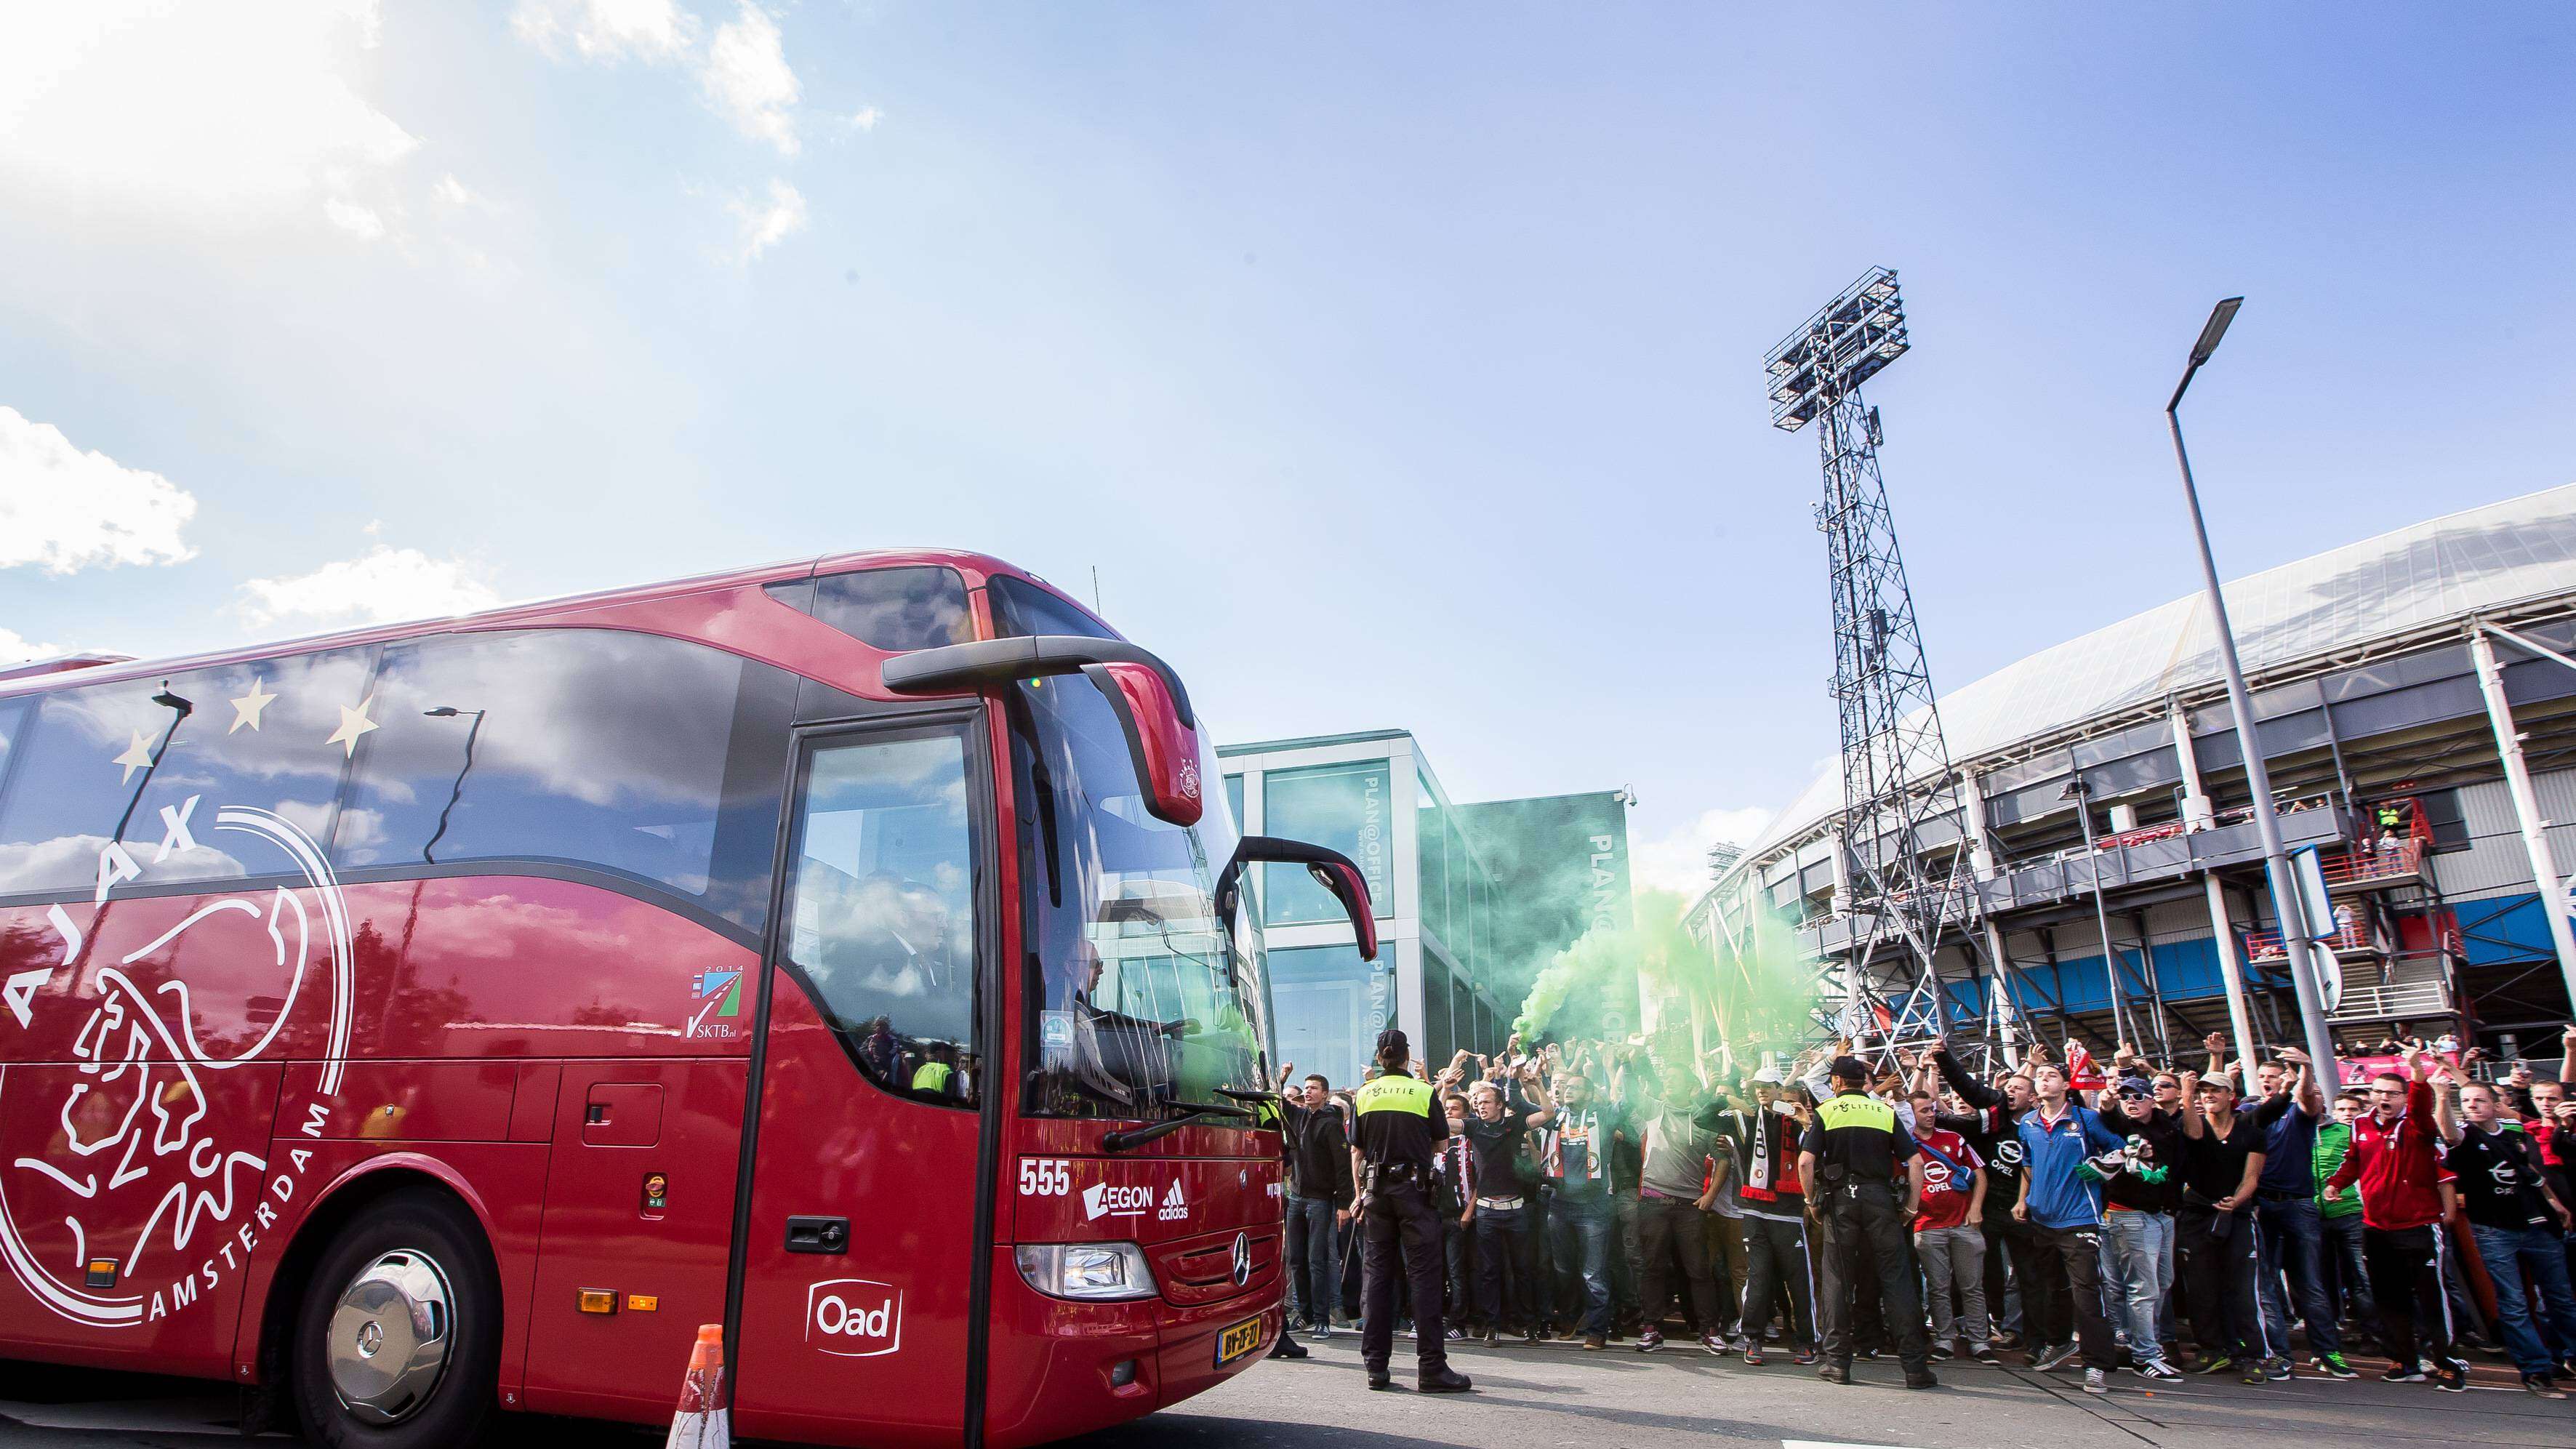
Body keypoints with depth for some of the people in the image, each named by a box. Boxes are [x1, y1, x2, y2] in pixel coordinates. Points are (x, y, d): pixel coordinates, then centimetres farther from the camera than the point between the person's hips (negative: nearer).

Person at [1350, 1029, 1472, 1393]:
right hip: (1414, 1188, -3)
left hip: (1376, 1188, 3)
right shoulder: (1424, 1092, -4)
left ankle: (1376, 1366, 10)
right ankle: (1432, 1368, 0)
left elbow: (1356, 1152, 5)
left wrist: (1361, 1194, 13)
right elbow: (1440, 1144, 5)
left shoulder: (1364, 1095, 3)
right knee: (1424, 1274, 0)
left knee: (1376, 1273, 8)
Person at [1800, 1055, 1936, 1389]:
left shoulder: (1826, 1112, 4)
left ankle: (1837, 1362, 6)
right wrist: (1911, 1207, 7)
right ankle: (1916, 1366, 3)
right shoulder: (1886, 1112, 9)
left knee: (1837, 1281, 5)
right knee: (1896, 1280, 4)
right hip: (1881, 1199, 1)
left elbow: (1805, 1162, -7)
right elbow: (1915, 1162, 2)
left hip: (1840, 1199, -1)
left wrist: (1813, 1201, 4)